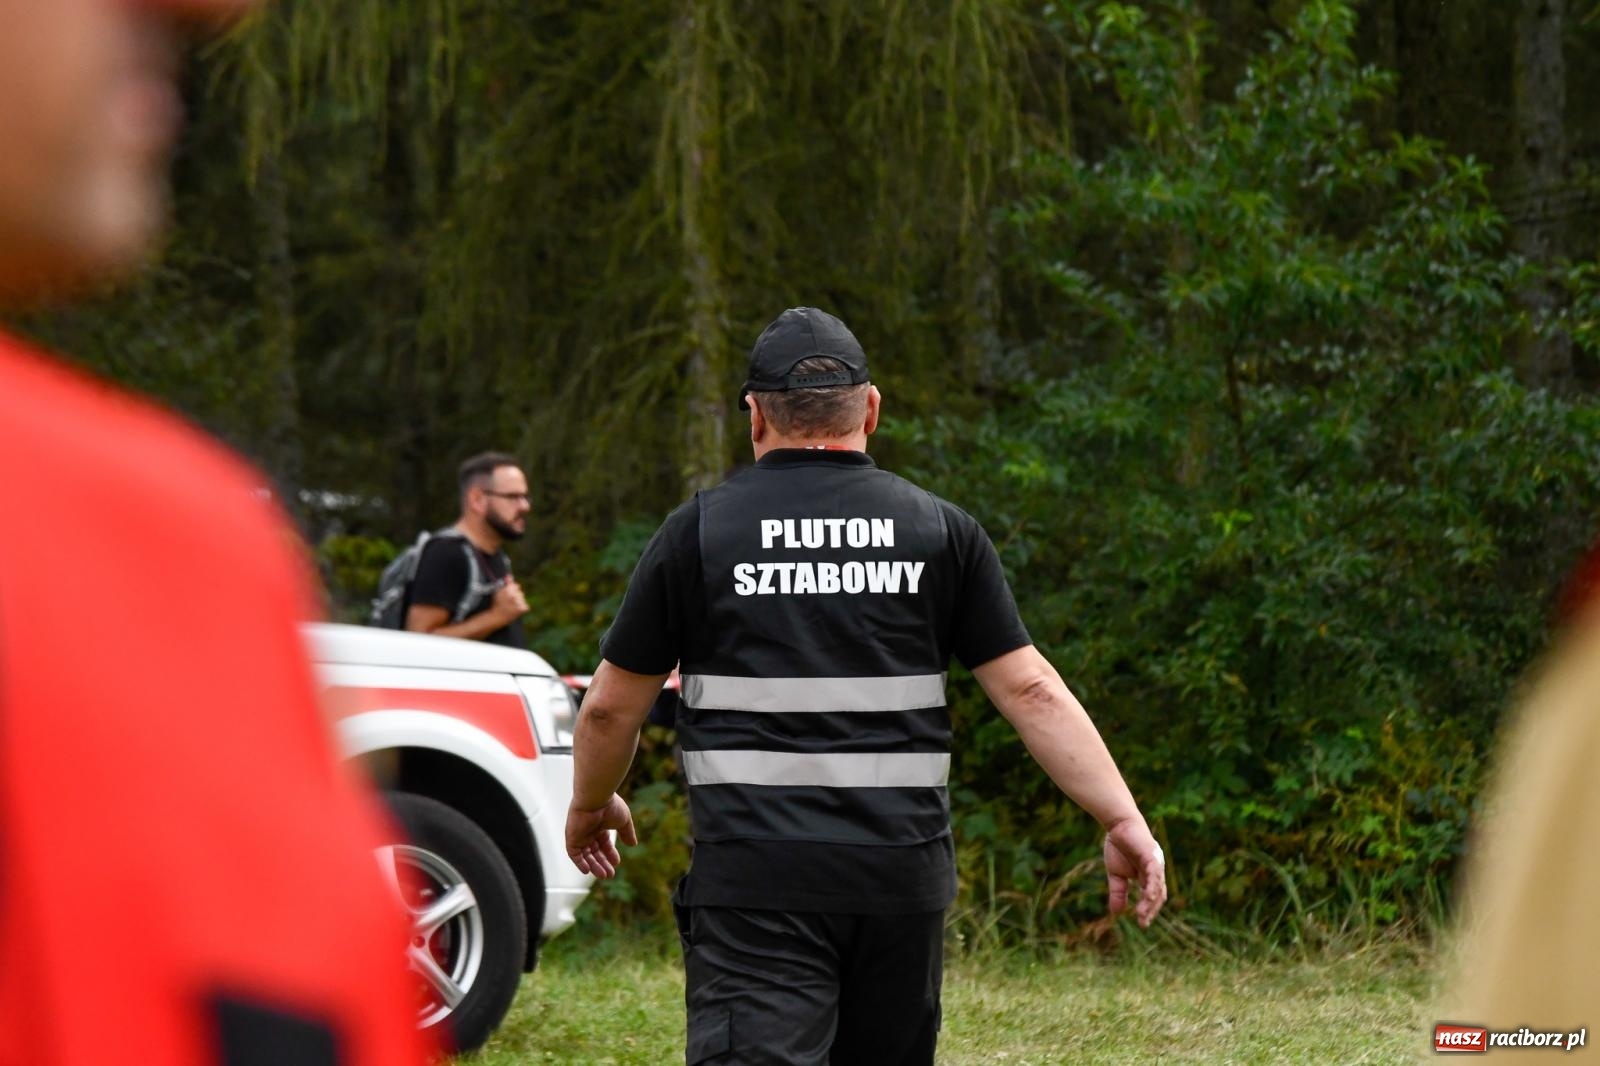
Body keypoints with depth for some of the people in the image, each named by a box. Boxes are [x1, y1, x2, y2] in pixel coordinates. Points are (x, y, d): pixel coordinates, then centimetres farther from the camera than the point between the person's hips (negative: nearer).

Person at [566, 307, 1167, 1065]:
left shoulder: (698, 530, 3)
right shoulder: (940, 530, 7)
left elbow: (611, 705, 9)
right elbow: (1030, 690, 1)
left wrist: (591, 806, 27)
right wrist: (1121, 818, 5)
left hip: (753, 881, -3)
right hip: (904, 876, 3)